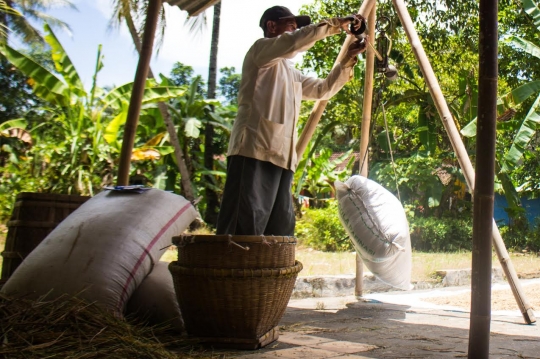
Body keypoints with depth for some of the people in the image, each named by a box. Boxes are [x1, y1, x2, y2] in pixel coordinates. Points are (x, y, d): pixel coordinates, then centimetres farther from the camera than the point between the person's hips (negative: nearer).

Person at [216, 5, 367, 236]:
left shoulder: (290, 72, 29)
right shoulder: (261, 49, 4)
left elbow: (323, 89, 31)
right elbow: (296, 42, -15)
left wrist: (347, 61, 20)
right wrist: (336, 24, -8)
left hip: (281, 156, 10)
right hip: (255, 152, -10)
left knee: (280, 228, 7)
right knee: (245, 226, -15)